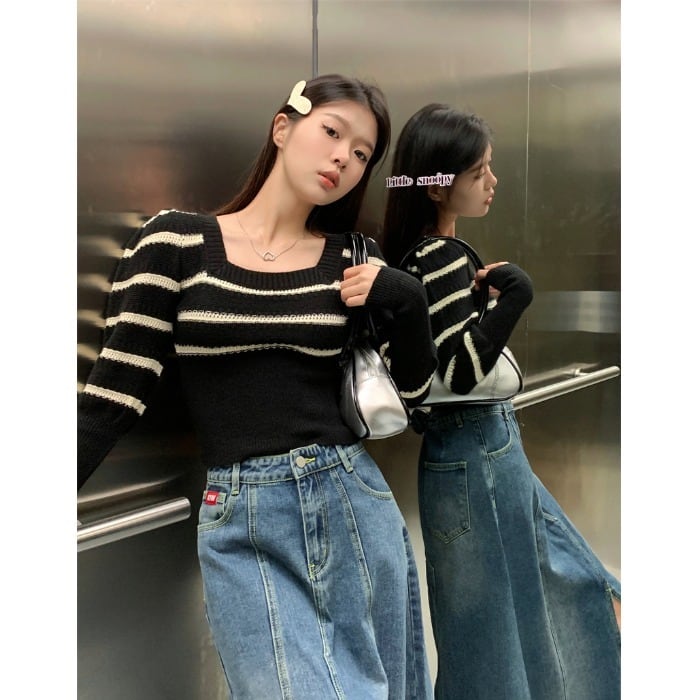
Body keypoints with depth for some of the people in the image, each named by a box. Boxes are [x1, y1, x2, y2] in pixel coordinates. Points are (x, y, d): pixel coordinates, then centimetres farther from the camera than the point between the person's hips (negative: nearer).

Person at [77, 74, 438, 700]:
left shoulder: (355, 260, 5)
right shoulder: (173, 242, -2)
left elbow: (413, 391, 9)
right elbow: (114, 394, -3)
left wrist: (407, 304, -8)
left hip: (354, 504, 3)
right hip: (242, 528, -3)